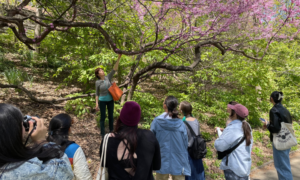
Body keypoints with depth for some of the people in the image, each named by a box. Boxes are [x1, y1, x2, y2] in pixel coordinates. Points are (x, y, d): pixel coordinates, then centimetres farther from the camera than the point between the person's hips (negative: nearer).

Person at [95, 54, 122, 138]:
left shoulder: (108, 77, -4)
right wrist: (96, 103, -7)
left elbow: (115, 69, -11)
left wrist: (119, 57, -18)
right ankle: (102, 133, 17)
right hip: (102, 101, -3)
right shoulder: (97, 82, -8)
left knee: (111, 116, 13)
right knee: (103, 117, 6)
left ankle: (111, 131, 30)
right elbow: (97, 94, -1)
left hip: (110, 100, 3)